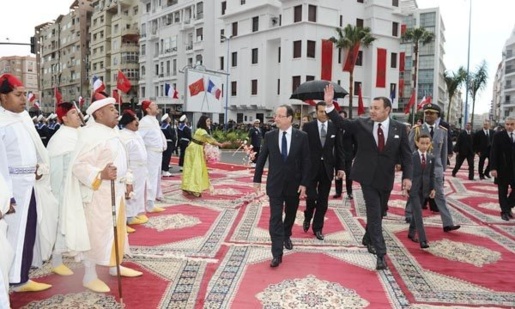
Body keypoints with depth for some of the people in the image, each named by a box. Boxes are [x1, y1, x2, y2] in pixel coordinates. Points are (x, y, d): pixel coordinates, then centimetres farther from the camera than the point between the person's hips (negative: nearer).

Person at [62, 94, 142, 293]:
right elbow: (79, 165, -24)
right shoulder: (91, 134, -18)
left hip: (115, 190, 10)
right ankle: (89, 276, 15)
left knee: (116, 229, 18)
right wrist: (100, 175, -38)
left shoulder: (112, 132, 11)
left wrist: (127, 180, 18)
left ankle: (115, 267, 33)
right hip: (98, 192, -10)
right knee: (96, 233, 1)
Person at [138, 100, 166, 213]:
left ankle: (156, 195, 32)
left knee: (156, 177, 19)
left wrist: (164, 144, 16)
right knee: (150, 179, -7)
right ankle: (150, 205, -3)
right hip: (151, 153, -9)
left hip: (158, 153, 9)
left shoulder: (154, 120, 14)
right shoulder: (145, 121, -16)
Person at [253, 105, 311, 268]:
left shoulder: (302, 136, -7)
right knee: (275, 218, -5)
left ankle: (286, 236, 47)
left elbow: (306, 161, -6)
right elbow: (261, 158, 3)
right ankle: (277, 254, -1)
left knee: (290, 214, 19)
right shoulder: (269, 136, -2)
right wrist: (257, 179, 3)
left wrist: (304, 183, -9)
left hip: (294, 184, 1)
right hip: (275, 184, 0)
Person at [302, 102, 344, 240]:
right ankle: (307, 217, 26)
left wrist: (340, 167, 1)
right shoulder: (308, 126, -2)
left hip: (327, 168, 2)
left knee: (323, 201, 7)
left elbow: (339, 148, 6)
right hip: (311, 167, -2)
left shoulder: (334, 127, 4)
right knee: (311, 196, -6)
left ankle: (318, 228, 21)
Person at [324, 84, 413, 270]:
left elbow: (406, 154, 0)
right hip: (368, 178, -2)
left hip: (385, 179, 2)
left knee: (379, 213, 17)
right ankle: (381, 254, -1)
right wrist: (329, 105, -19)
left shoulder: (399, 128, -1)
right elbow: (341, 123, -5)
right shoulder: (361, 124, -3)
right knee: (374, 214, -5)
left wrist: (407, 176, -10)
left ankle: (368, 239, 42)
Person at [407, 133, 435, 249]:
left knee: (415, 212, 15)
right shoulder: (411, 156, -8)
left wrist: (432, 188, 7)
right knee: (418, 213, -10)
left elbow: (432, 174, 10)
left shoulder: (431, 157, 6)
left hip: (424, 189, 5)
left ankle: (411, 233, 30)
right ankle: (423, 239, -12)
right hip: (413, 188, -5)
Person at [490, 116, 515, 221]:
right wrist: (493, 168, -15)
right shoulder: (498, 135, -4)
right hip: (502, 168, -3)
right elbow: (494, 152, -7)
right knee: (503, 191, 5)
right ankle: (505, 211, 15)